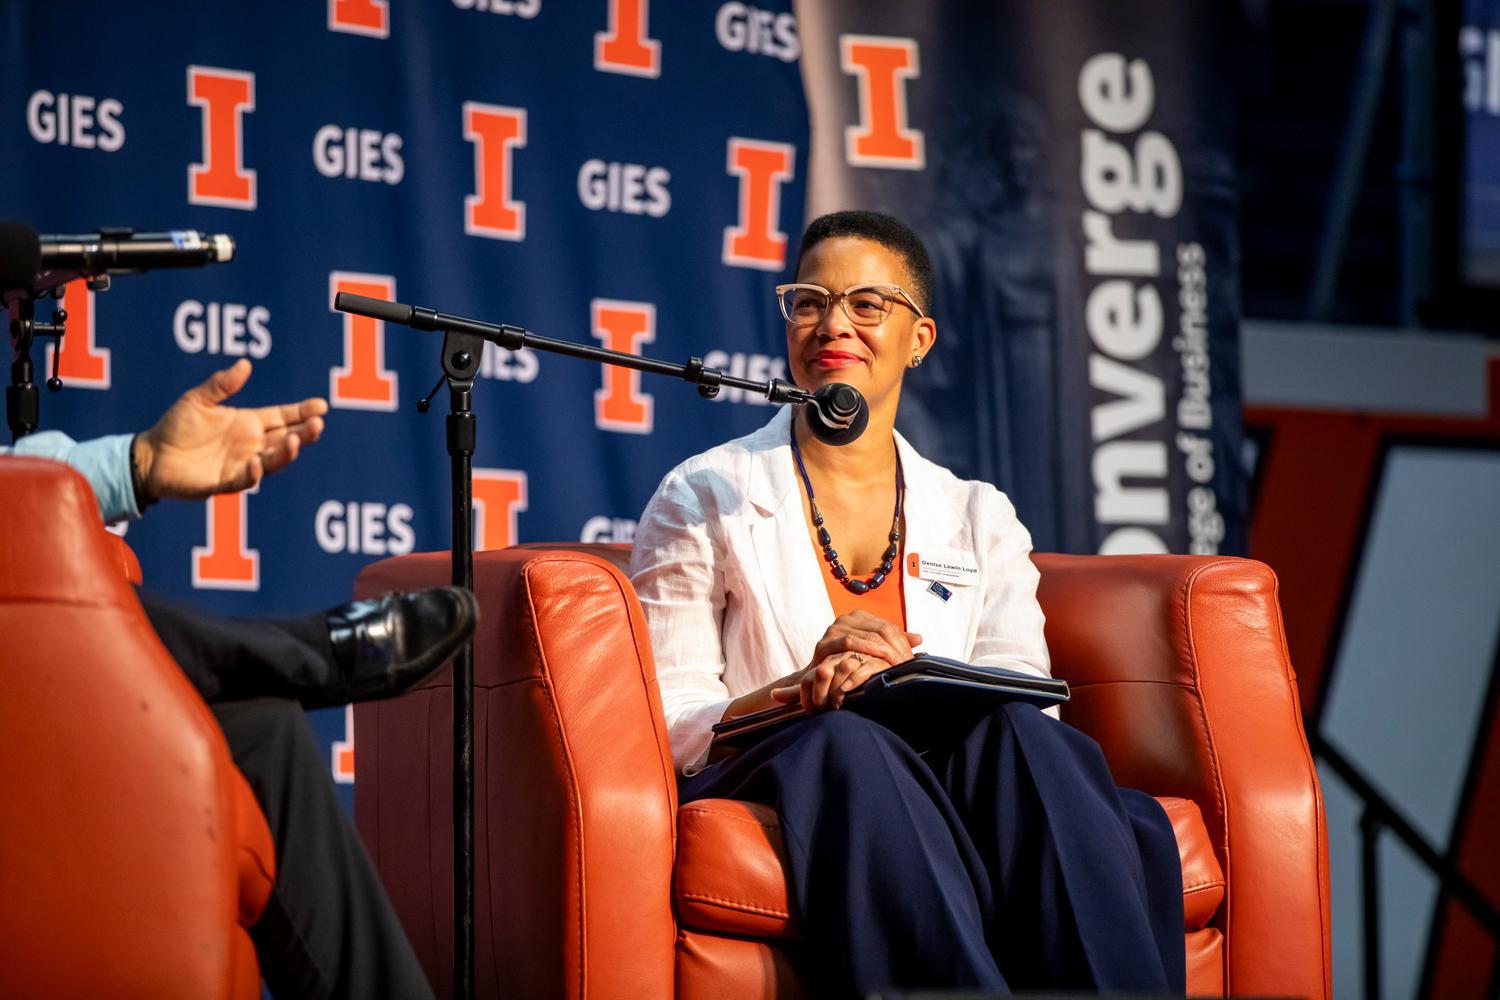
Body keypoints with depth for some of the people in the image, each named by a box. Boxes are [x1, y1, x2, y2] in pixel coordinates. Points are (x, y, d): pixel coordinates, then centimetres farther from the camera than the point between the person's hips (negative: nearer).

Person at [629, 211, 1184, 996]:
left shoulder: (978, 519, 21)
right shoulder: (704, 499, 13)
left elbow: (1022, 696, 4)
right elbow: (668, 720, 3)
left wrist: (905, 677, -17)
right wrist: (801, 689, -17)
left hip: (946, 787, 2)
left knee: (1017, 735, -33)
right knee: (844, 741, -38)